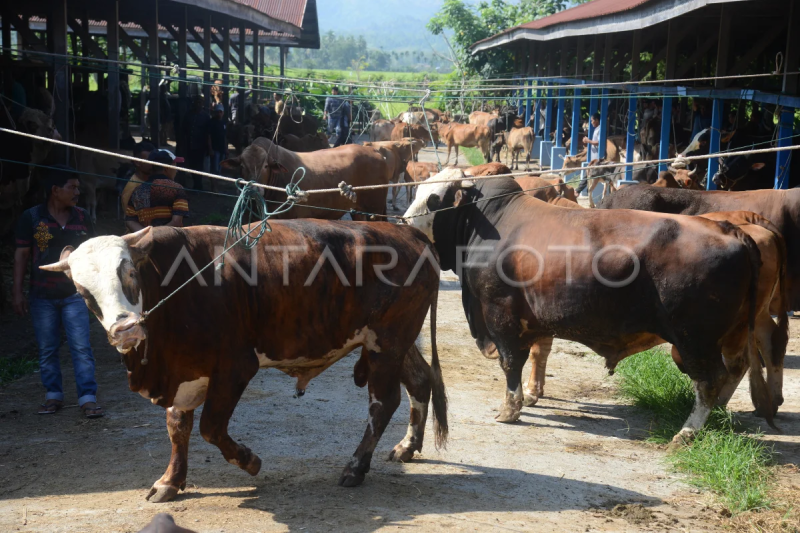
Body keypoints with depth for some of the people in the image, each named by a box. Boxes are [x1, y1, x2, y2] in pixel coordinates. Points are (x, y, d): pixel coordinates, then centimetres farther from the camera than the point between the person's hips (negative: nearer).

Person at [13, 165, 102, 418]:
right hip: (42, 297, -1)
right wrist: (18, 292, -3)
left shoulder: (82, 218, 4)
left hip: (74, 294, 1)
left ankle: (88, 398, -2)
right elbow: (21, 255, 0)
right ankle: (53, 395, 22)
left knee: (81, 347, -6)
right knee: (47, 350, 8)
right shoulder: (31, 218, -3)